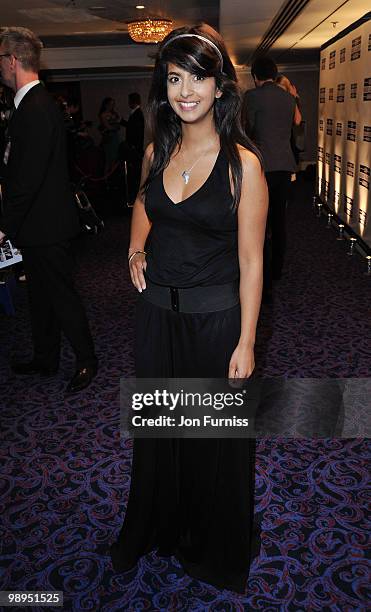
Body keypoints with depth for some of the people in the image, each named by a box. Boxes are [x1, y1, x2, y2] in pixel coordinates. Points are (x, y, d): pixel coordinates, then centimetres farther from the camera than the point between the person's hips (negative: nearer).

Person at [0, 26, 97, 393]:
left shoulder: (35, 109, -20)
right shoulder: (34, 103, 12)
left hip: (45, 226, -10)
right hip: (39, 224, 10)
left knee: (61, 295, 3)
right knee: (40, 296, 18)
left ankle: (87, 361, 20)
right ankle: (45, 360, 34)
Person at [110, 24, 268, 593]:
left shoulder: (242, 163, -14)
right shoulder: (157, 152, 2)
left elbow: (250, 262, -12)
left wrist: (246, 342, -13)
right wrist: (136, 249, 5)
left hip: (215, 318, -5)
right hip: (157, 311, 5)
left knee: (215, 436, 13)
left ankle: (215, 550, 42)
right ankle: (156, 527, 49)